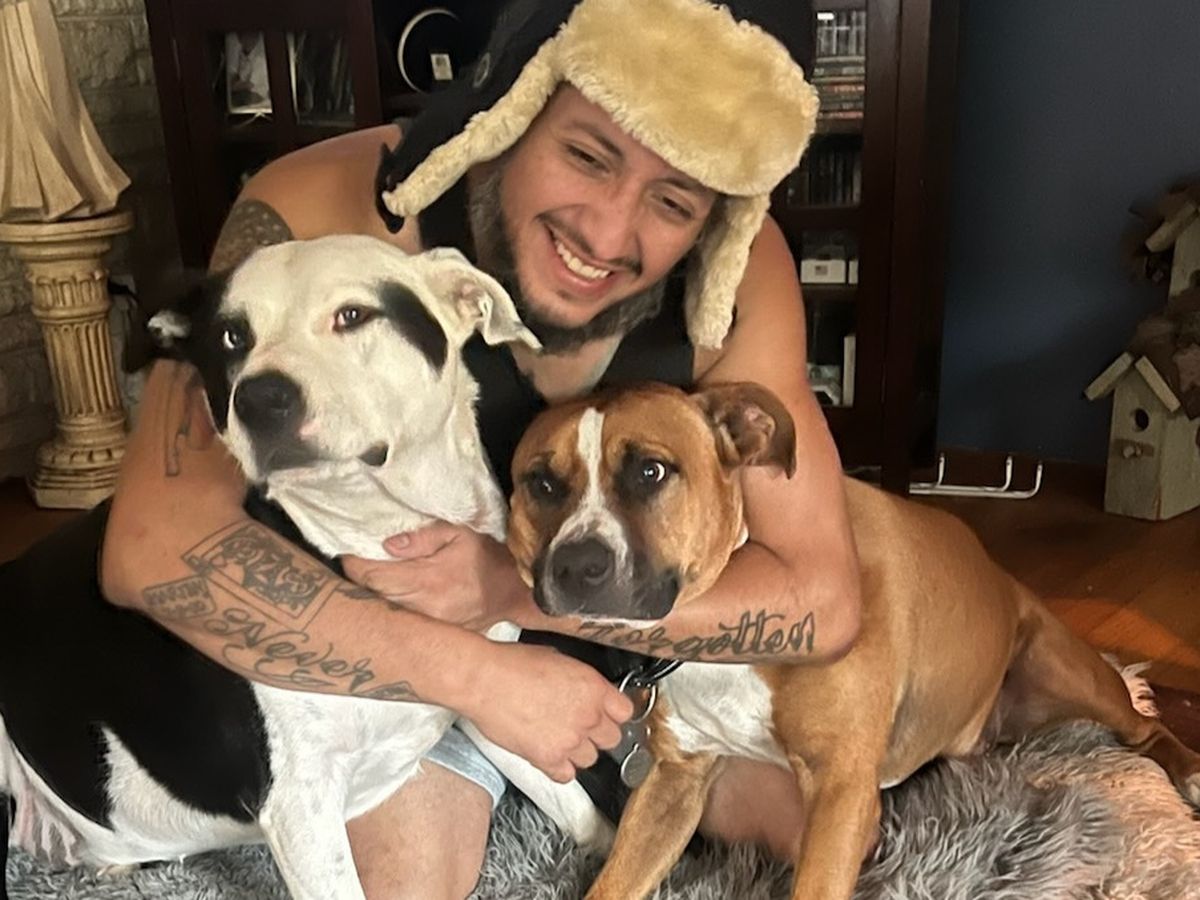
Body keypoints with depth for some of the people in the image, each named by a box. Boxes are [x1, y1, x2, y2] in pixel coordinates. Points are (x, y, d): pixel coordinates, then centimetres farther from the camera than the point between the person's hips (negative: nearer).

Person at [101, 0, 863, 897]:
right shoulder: (322, 214, -33)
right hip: (396, 643, -1)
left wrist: (520, 584, -37)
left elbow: (819, 600, -26)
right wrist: (484, 674, -36)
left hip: (647, 621, 2)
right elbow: (156, 547, -36)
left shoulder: (739, 275, -28)